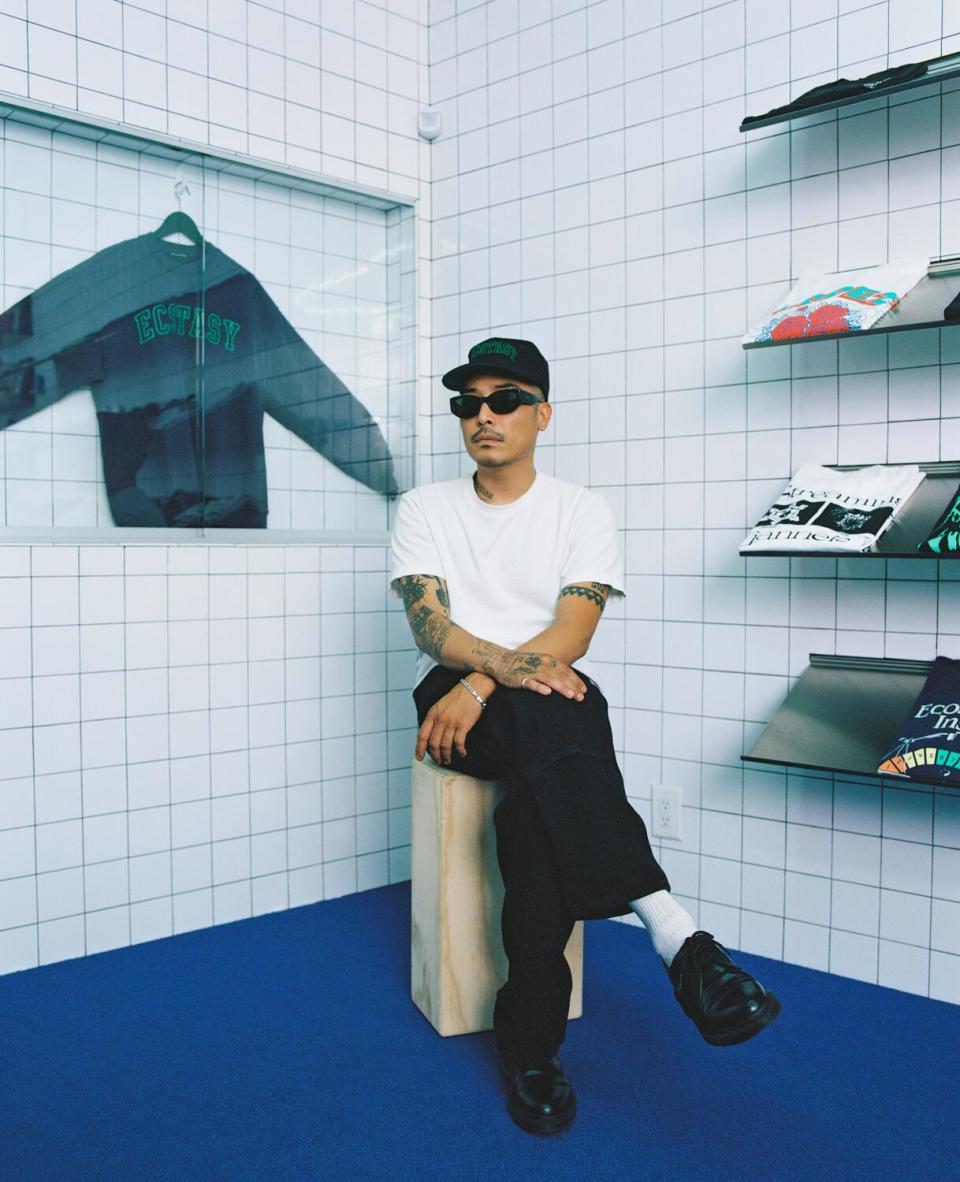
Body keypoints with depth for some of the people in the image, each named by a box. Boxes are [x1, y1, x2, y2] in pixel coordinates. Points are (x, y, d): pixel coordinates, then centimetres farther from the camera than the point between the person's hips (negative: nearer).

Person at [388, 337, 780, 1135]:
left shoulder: (583, 512, 9)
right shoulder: (424, 508, 12)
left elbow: (572, 631, -6)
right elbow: (431, 626, -3)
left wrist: (481, 686, -23)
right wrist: (508, 666, -25)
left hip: (558, 695, 1)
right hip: (456, 695, 0)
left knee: (533, 797, -36)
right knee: (545, 724, -37)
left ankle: (530, 1038, -33)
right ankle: (671, 930, -47)